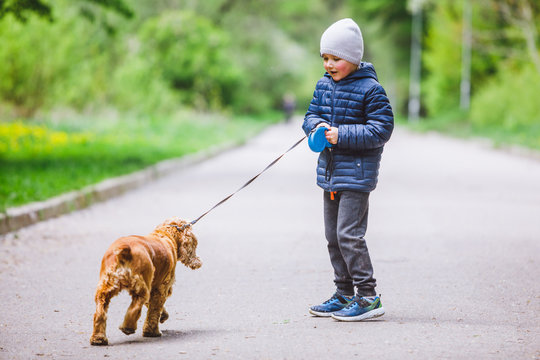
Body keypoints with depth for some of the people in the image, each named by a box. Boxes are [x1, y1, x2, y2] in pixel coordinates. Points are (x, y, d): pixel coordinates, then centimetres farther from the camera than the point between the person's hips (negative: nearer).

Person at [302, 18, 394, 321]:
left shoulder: (370, 89, -12)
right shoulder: (324, 85, 9)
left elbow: (381, 129, -15)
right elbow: (312, 113, 17)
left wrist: (342, 135, -22)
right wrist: (317, 126, -8)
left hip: (356, 174, -8)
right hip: (330, 172, 8)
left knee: (349, 234, -12)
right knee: (333, 236, 13)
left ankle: (368, 297, -5)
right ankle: (344, 294, 23)